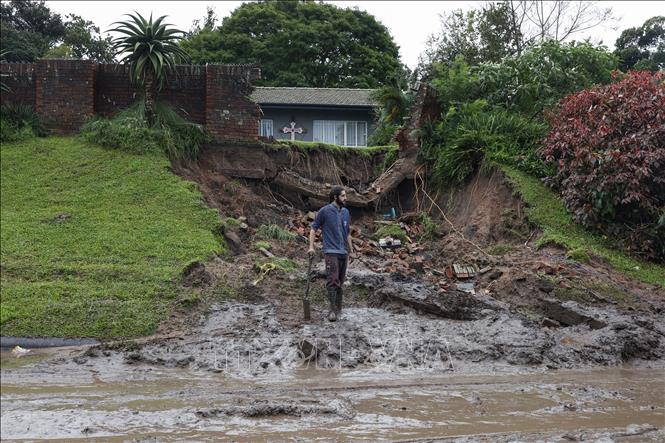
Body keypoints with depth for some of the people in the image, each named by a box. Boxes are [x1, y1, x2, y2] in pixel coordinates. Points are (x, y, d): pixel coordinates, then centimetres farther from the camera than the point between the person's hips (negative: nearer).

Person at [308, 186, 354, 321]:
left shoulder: (346, 212, 11)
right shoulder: (324, 211, -6)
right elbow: (313, 228, -1)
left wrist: (351, 251, 19)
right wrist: (311, 247, -10)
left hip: (343, 252, 6)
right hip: (331, 252, -6)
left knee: (340, 282, 11)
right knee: (332, 281, -13)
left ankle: (339, 308, 21)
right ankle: (333, 310, -11)